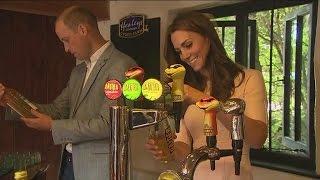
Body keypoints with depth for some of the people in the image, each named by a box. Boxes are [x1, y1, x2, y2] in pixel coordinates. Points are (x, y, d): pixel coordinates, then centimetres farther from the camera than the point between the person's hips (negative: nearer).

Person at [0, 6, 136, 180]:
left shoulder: (121, 66, -15)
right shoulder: (78, 71, 13)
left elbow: (107, 124, -21)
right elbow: (58, 109, 14)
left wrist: (52, 126, -15)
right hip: (69, 162, 8)